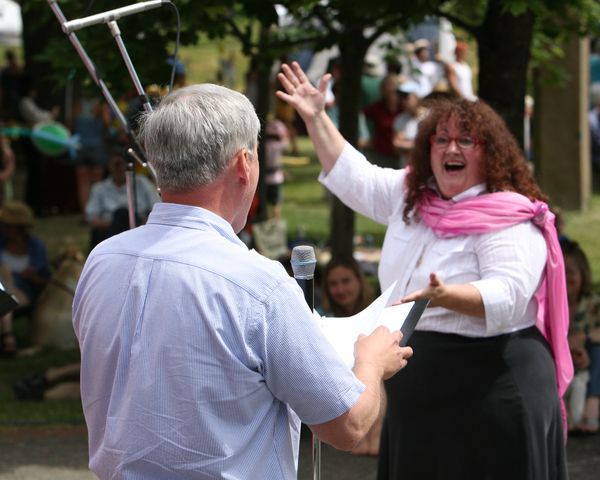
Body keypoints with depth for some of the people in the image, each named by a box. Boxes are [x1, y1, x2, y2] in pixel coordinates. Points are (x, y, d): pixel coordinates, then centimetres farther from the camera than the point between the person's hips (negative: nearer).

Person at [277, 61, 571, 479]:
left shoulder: (512, 219, -13)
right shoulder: (410, 195, 11)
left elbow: (506, 297, -25)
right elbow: (353, 176, 23)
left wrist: (446, 296, -40)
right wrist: (315, 118, 18)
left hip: (489, 393, -8)